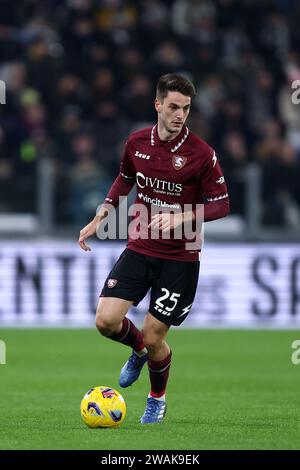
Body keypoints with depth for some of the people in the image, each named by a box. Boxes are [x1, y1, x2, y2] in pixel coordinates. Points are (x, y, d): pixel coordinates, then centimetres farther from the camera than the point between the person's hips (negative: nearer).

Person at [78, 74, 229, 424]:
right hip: (139, 248, 4)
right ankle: (138, 349, 27)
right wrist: (99, 217, 12)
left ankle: (157, 400, 30)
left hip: (179, 257, -4)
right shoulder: (137, 142, -1)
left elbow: (221, 204, -9)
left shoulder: (201, 153, -15)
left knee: (154, 337, -1)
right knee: (106, 320, -10)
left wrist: (179, 218, -22)